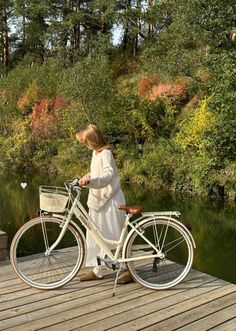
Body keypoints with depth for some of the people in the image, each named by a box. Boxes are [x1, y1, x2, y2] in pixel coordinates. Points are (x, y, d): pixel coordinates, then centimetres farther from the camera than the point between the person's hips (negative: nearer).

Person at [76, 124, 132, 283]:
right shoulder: (96, 153, 11)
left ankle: (129, 269, 14)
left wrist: (91, 180, -47)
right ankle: (97, 270, 24)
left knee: (116, 236, -1)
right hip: (98, 199, 9)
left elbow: (108, 175, -34)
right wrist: (86, 177, 13)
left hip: (110, 200, -9)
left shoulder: (105, 154, -18)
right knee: (95, 236, 13)